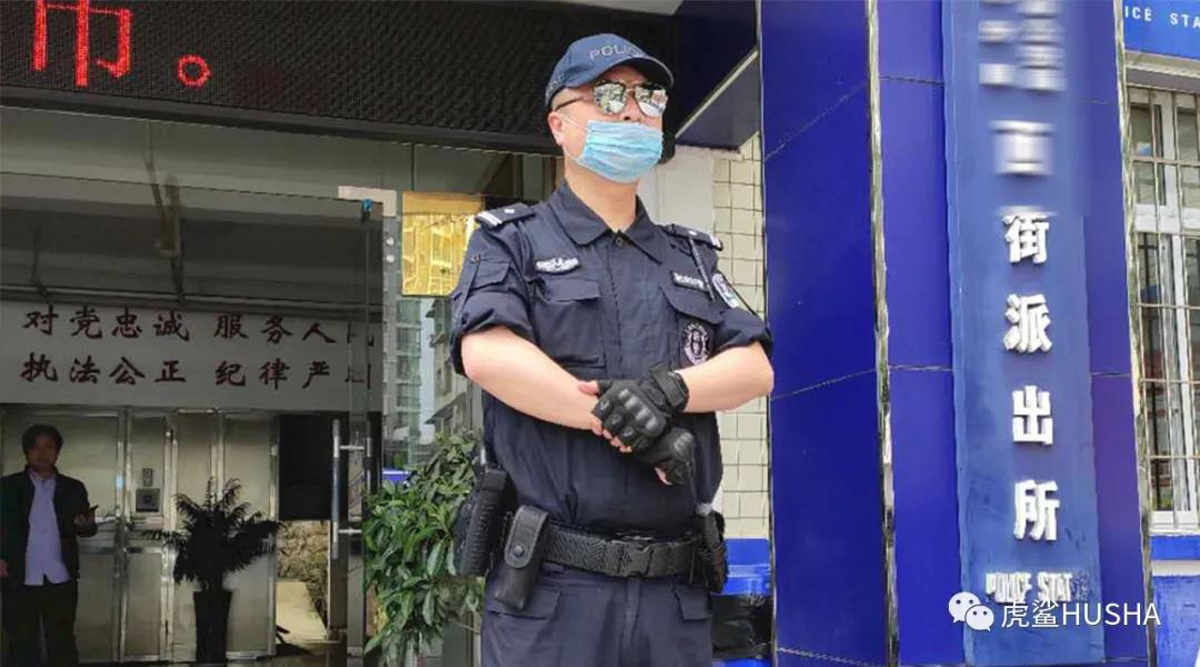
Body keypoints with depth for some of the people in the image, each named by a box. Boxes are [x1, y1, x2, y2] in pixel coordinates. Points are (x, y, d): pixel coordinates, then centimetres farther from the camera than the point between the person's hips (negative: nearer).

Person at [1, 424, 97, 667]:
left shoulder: (73, 488, 9)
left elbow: (87, 530, 6)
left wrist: (86, 524, -17)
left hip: (60, 580, 1)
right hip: (20, 579, 0)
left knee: (62, 644, 5)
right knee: (23, 645, 7)